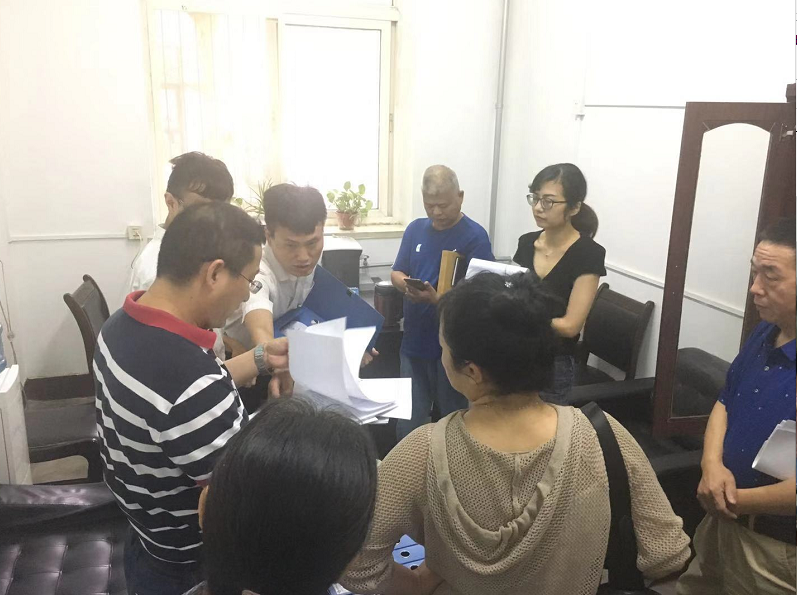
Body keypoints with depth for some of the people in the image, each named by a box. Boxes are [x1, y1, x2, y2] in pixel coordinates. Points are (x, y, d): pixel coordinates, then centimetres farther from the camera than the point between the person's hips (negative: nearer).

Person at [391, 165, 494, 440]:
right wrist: (406, 284, -13)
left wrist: (438, 298, -29)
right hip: (414, 341, 5)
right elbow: (396, 273, 11)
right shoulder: (415, 229, 6)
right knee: (407, 423, 15)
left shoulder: (474, 236, -10)